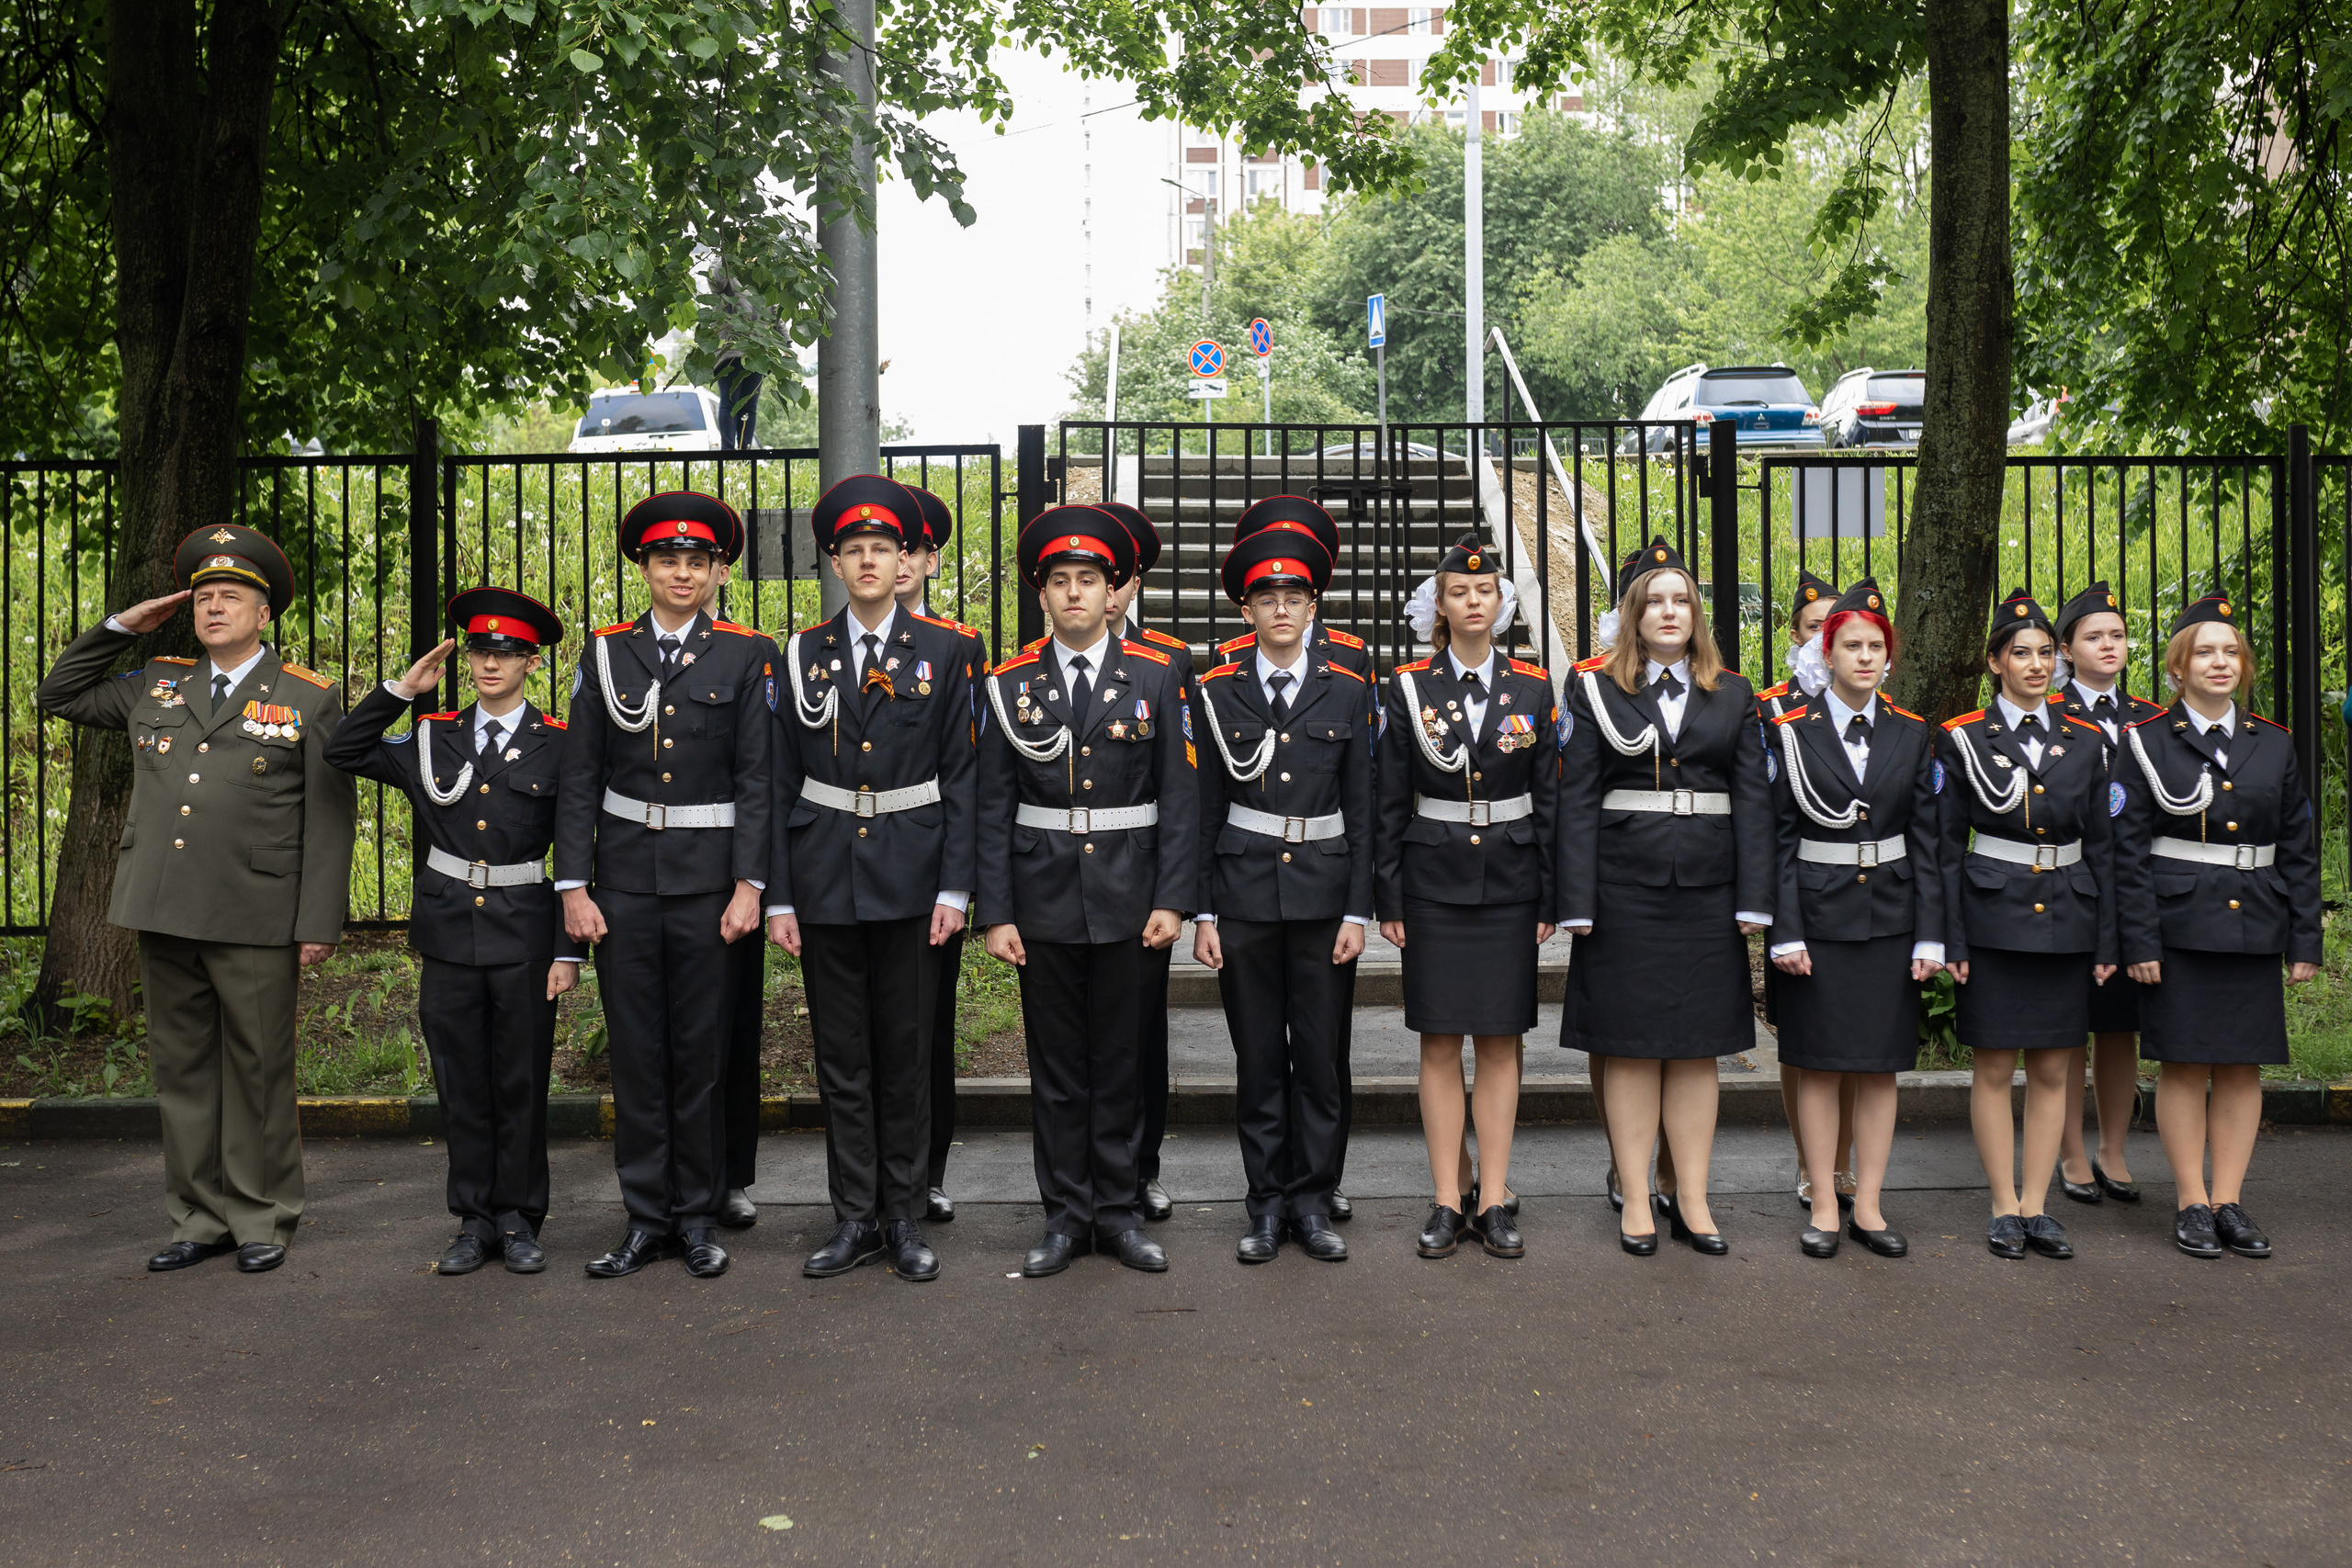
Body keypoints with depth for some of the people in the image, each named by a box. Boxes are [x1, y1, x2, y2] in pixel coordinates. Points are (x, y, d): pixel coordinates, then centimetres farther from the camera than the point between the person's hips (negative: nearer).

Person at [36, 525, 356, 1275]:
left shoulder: (310, 698, 2)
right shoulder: (155, 686, 15)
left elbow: (330, 821, -2)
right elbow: (58, 694, 27)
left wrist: (319, 923, -8)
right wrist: (119, 627, 15)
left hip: (255, 925, -4)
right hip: (163, 916, 5)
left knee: (257, 1072, 2)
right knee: (182, 1071, 10)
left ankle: (262, 1220, 14)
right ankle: (199, 1219, 20)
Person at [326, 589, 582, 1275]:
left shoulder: (558, 747, 0)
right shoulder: (434, 738, 9)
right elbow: (342, 754, 8)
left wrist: (570, 950, -6)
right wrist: (400, 689, -1)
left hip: (524, 932, -2)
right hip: (449, 929, 3)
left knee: (521, 1081, 4)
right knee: (461, 1082, 8)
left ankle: (518, 1220, 16)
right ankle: (474, 1219, 18)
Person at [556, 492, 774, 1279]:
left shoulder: (747, 656, 2)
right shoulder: (606, 653, 7)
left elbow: (756, 779, -1)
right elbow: (579, 779, 5)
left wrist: (749, 884, -9)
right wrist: (574, 885, -2)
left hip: (708, 878, -2)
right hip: (625, 875, 2)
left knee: (702, 1050, 4)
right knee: (635, 1050, 5)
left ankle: (698, 1215, 16)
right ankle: (646, 1219, 15)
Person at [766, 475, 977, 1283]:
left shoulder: (944, 651, 3)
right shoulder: (804, 654, 6)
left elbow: (961, 775, 1)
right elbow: (782, 781, 5)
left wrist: (954, 887, -7)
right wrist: (778, 896, 0)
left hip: (910, 876, -1)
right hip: (825, 876, 1)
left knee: (907, 1052, 5)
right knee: (841, 1056, 7)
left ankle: (905, 1217, 15)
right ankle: (855, 1218, 16)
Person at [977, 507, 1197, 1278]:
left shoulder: (1154, 677, 3)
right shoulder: (1012, 685, 3)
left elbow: (1179, 796, 1)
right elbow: (994, 808, 3)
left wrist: (1171, 898, -6)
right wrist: (996, 913, -3)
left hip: (1127, 899, 0)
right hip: (1044, 901, 0)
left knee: (1120, 1061, 7)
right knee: (1056, 1066, 7)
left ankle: (1117, 1211, 19)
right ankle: (1066, 1214, 17)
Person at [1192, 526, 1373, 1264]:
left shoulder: (1347, 693, 5)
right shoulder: (1218, 693, 4)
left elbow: (1361, 808, 4)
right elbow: (1205, 808, 4)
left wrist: (1358, 911, -2)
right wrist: (1202, 911, -1)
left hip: (1322, 894, 0)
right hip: (1244, 892, 0)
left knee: (1320, 1056, 4)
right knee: (1258, 1057, 6)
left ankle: (1312, 1201, 15)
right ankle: (1267, 1203, 16)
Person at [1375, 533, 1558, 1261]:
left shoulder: (1532, 688, 3)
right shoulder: (1408, 688, 0)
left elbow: (1548, 799, 5)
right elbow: (1388, 801, 1)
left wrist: (1550, 898, 0)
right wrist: (1388, 898, -4)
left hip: (1509, 886, 1)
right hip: (1434, 886, -1)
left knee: (1500, 1040, 4)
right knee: (1440, 1041, 2)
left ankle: (1494, 1201, 12)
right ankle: (1447, 1202, 10)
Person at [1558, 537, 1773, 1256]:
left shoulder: (1733, 693, 9)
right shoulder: (1596, 689, 3)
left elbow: (1753, 797, 6)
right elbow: (1577, 798, -2)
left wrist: (1754, 897, -3)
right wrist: (1577, 901, -9)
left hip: (1708, 890, 2)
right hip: (1625, 890, -2)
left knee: (1697, 1048, 7)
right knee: (1631, 1048, 3)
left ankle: (1692, 1201, 15)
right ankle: (1637, 1201, 12)